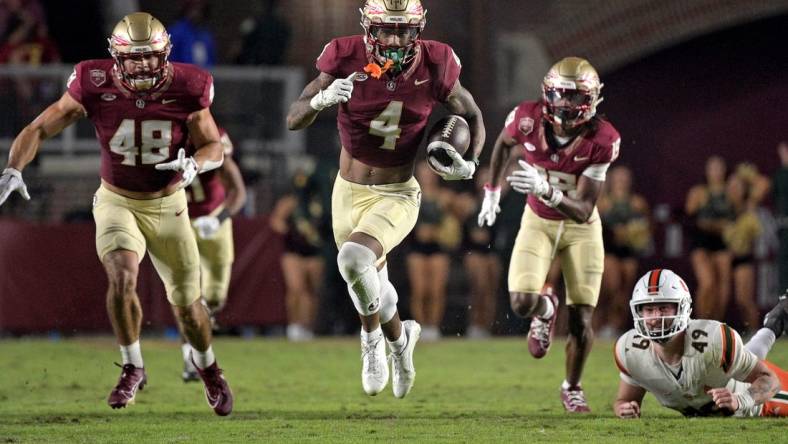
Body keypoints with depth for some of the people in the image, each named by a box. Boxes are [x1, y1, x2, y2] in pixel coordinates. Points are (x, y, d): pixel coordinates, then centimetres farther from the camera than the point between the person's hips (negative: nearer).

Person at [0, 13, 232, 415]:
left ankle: (207, 367, 39)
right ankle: (132, 369, -7)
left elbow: (215, 149, -9)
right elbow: (39, 129, -13)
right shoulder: (96, 88, -18)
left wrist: (193, 165, -32)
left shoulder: (186, 91, -17)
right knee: (122, 276, -28)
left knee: (186, 302, 7)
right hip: (117, 203, -1)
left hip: (167, 207, 1)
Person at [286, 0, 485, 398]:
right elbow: (294, 120, -14)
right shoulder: (347, 59, -17)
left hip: (398, 196, -3)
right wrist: (322, 99, -35)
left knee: (354, 258, -29)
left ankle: (371, 336, 0)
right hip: (349, 192, 3)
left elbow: (472, 115, 3)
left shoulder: (433, 66, -16)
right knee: (371, 284, 21)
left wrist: (470, 163, -14)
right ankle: (399, 340, 55)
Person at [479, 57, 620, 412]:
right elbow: (504, 143, 5)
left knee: (581, 319, -2)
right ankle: (545, 310, 20)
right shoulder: (528, 119, -22)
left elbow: (583, 211, -29)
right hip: (538, 222, 1)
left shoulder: (601, 140, -27)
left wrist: (546, 190, -46)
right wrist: (492, 191, 11)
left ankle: (572, 387, 25)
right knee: (522, 302, -19)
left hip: (581, 227, -1)